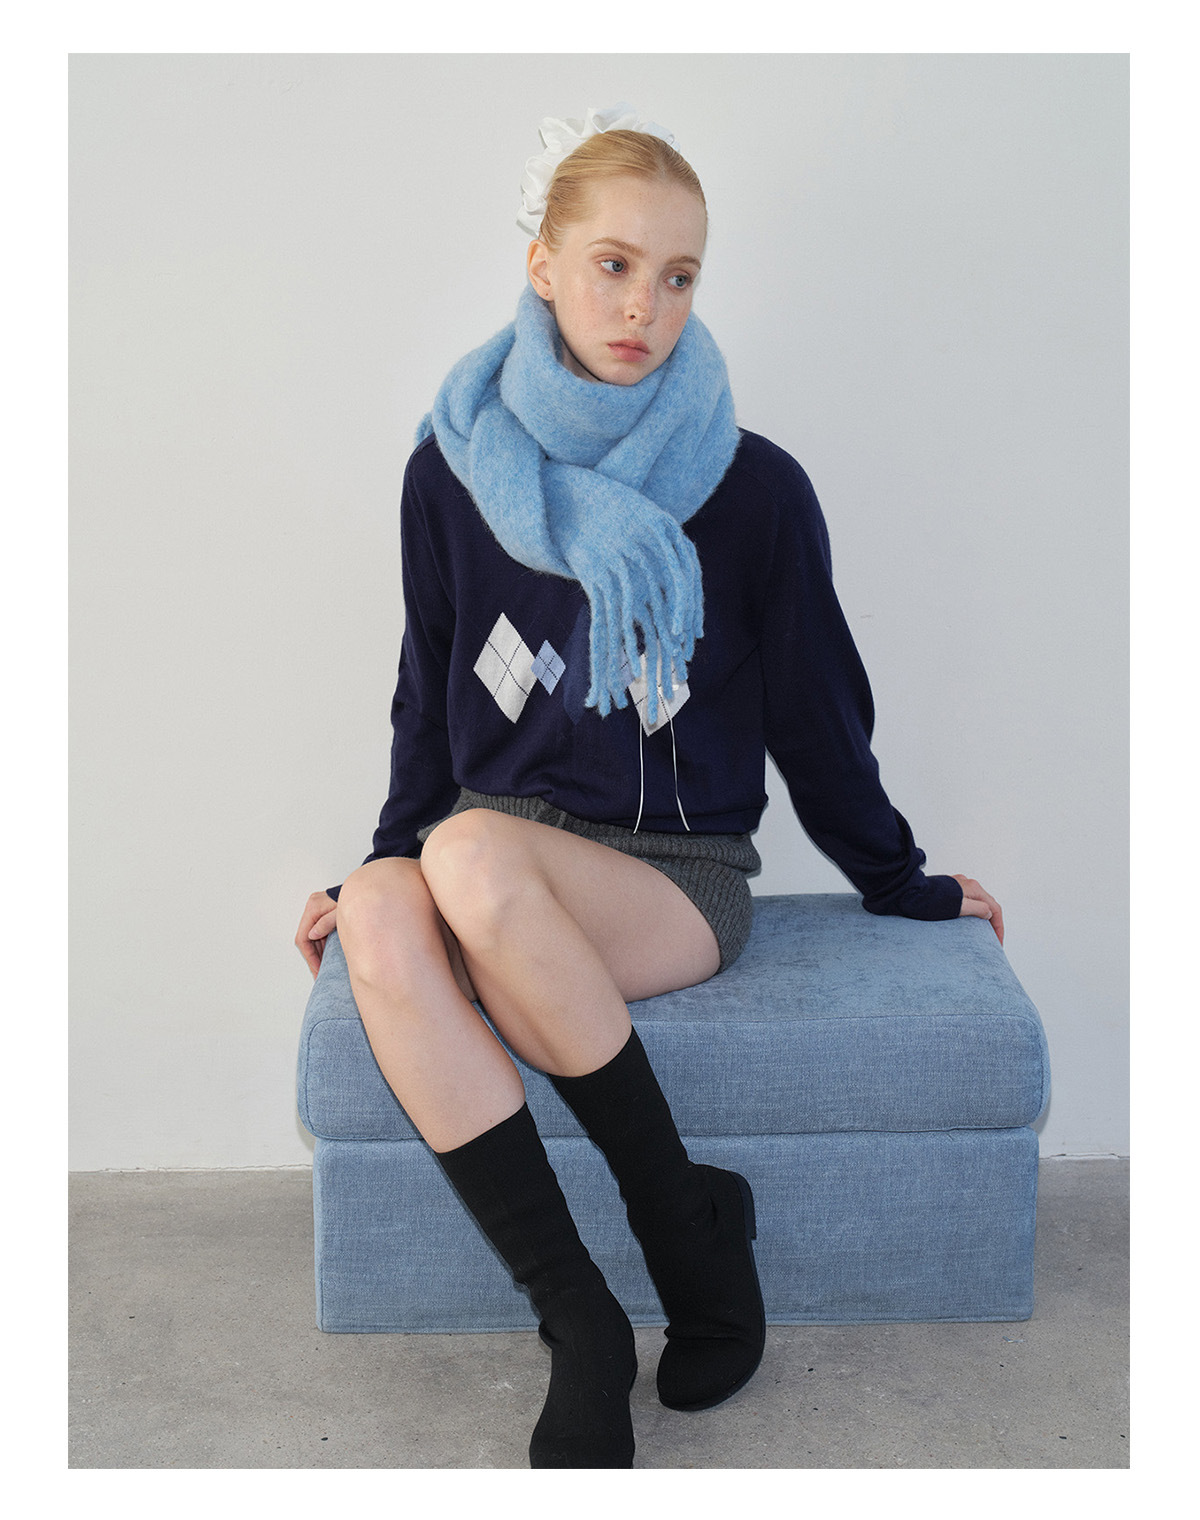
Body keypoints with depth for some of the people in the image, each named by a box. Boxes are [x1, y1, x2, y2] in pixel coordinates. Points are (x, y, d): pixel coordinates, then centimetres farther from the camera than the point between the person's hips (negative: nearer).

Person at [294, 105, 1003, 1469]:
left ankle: (686, 1217, -17)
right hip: (488, 854, 3)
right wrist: (379, 864, 12)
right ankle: (578, 1327, -23)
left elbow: (812, 711, 9)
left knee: (474, 857, -35)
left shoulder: (752, 491, -2)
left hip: (679, 873, -3)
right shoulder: (456, 465, 5)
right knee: (381, 920, -32)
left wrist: (899, 883, 16)